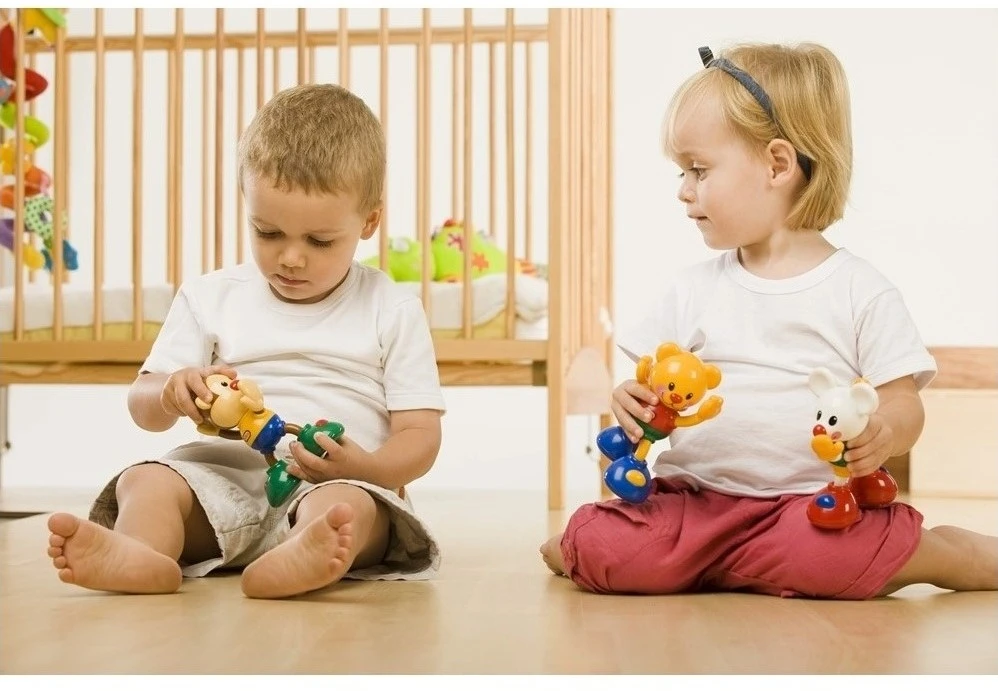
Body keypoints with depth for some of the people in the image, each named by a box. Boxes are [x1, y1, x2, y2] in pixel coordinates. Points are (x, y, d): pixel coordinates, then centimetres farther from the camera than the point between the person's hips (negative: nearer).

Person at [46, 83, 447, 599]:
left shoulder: (393, 313, 6)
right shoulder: (210, 297, 13)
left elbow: (421, 435, 2)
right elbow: (142, 407, 12)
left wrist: (362, 467, -21)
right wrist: (174, 393, -15)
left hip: (337, 484, -3)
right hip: (224, 475, 3)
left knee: (347, 505, -35)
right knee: (146, 481, -23)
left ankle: (293, 564, -66)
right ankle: (141, 555, -54)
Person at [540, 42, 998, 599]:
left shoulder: (861, 291, 2)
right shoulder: (688, 289, 11)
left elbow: (904, 403, 2)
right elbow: (654, 385, 12)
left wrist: (882, 434, -21)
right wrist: (636, 403, -12)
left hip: (812, 501, -1)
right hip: (692, 496, 2)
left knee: (827, 554, -35)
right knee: (602, 549, -26)